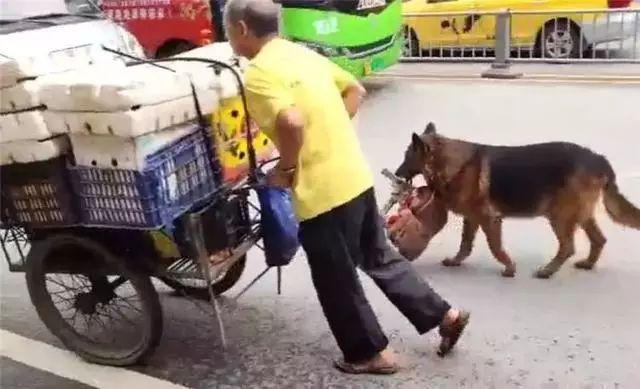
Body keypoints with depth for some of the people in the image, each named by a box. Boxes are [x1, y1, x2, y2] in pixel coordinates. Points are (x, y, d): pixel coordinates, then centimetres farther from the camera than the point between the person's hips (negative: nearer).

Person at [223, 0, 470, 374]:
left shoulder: (258, 73, -15)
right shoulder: (303, 53, 11)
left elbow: (292, 122, -31)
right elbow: (355, 90, 19)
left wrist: (286, 169, -15)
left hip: (322, 191, -8)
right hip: (356, 177, 8)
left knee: (336, 282, 12)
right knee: (379, 257, 24)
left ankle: (372, 353, 27)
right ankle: (446, 315, 31)